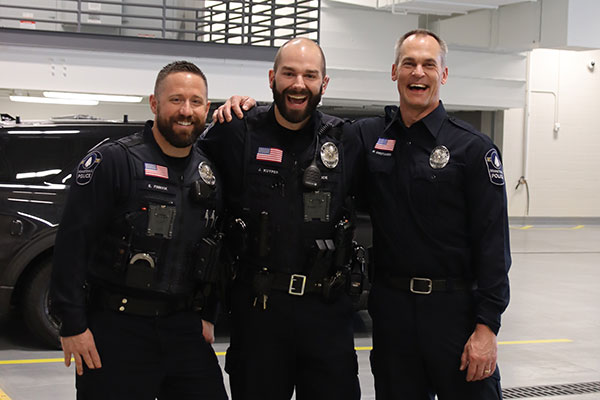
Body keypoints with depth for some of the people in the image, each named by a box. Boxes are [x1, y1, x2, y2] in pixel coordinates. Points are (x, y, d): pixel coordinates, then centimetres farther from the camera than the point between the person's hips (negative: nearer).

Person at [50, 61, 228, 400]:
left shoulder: (210, 172, 10)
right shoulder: (113, 160, -9)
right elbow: (72, 243, -13)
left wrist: (207, 316, 15)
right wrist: (73, 324, -15)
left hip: (184, 329, 5)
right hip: (116, 329, -5)